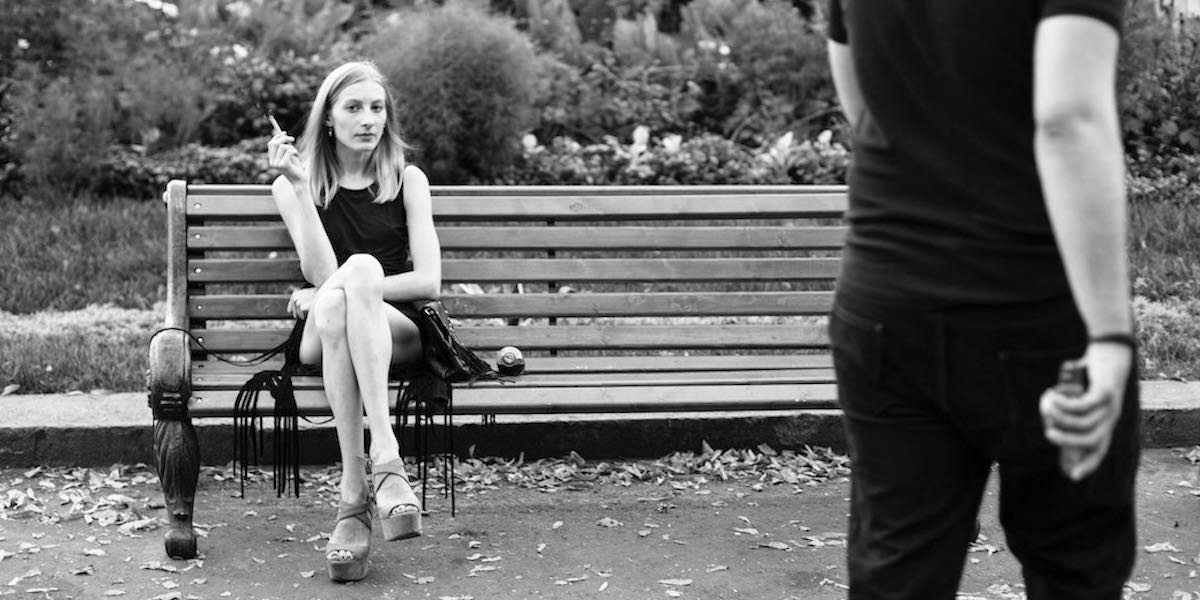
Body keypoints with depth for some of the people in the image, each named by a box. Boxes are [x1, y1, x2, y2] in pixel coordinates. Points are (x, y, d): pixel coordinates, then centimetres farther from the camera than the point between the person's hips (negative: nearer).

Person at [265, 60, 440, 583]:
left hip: (397, 334, 0)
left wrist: (339, 287, -8)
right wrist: (298, 185, -14)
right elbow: (320, 274, -7)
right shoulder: (293, 183, 10)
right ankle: (385, 461, -42)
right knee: (332, 305, -36)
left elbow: (428, 282, 0)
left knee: (360, 267, -34)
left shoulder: (407, 181, 12)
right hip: (322, 336, 0)